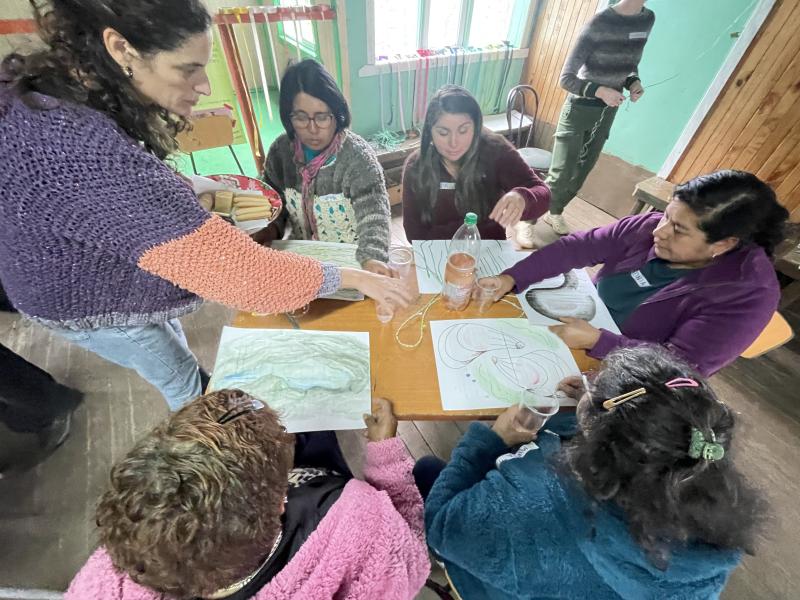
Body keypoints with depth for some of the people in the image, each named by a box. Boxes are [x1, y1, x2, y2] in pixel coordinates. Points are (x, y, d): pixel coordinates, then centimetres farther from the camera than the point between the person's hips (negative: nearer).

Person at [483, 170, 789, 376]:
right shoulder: (649, 227, -12)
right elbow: (577, 246, -13)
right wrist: (511, 278, -24)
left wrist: (594, 340, -38)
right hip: (584, 321, 5)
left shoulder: (748, 294, -23)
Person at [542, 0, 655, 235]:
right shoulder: (600, 22, -16)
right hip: (580, 109, -7)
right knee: (561, 174, -12)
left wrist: (633, 82, -5)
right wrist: (601, 91, -29)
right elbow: (566, 78, -17)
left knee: (583, 170, 13)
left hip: (608, 112, 7)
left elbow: (630, 64, 17)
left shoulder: (648, 19, 4)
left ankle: (555, 213, 31)